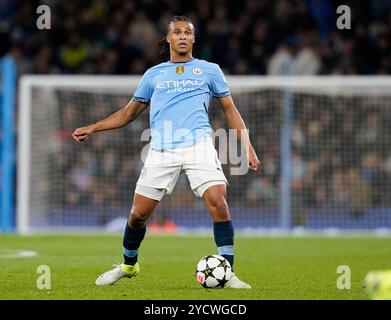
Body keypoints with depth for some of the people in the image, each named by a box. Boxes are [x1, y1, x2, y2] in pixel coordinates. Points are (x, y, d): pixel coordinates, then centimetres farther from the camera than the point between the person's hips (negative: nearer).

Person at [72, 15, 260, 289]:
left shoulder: (209, 70, 15)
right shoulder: (153, 75, 19)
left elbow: (230, 110, 17)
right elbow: (129, 113, 25)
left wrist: (247, 147, 6)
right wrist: (91, 129, 17)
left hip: (199, 146, -2)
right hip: (161, 151, 2)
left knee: (218, 203, -21)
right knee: (138, 214, 1)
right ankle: (128, 266, 28)